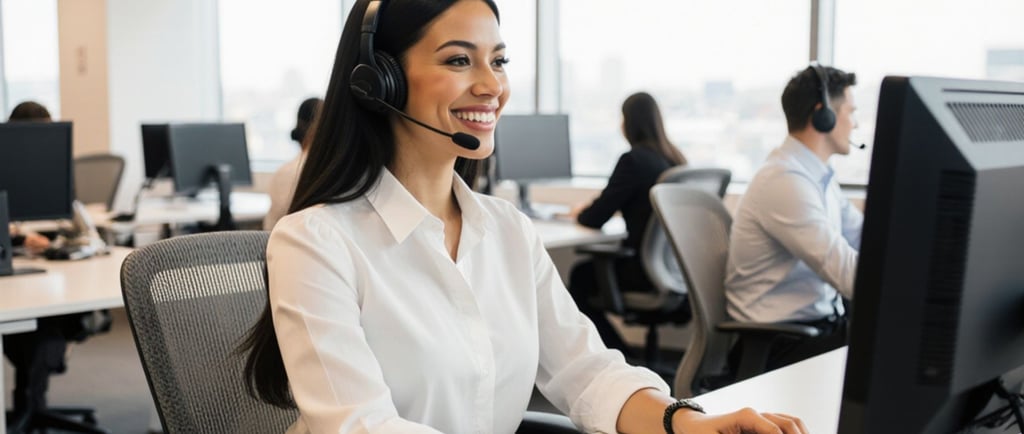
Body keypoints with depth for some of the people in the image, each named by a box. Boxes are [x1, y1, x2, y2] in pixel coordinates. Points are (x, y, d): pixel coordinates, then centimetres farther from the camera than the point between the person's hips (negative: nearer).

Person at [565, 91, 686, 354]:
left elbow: (596, 219, -11)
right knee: (593, 264, 24)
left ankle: (618, 356, 19)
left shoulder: (633, 160, -15)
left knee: (580, 276, 14)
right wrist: (590, 210, 28)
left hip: (647, 270, -8)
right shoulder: (674, 158, 7)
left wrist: (579, 213, 12)